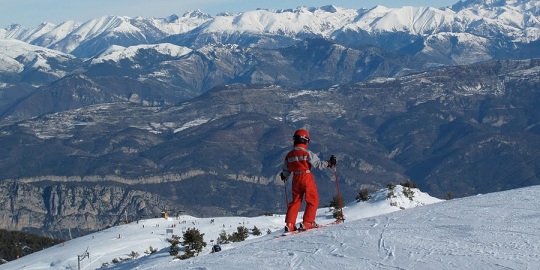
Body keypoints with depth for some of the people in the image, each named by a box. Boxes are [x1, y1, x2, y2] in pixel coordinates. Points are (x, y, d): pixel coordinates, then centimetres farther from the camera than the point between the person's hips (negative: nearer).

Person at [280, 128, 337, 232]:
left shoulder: (289, 155, 5)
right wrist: (329, 163, -3)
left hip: (296, 180, 5)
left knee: (295, 201, 13)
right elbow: (317, 164, -13)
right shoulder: (307, 153, -11)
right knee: (313, 200, 6)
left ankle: (289, 224, 6)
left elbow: (286, 170, 13)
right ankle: (307, 223, -2)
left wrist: (284, 176, 34)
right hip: (307, 177, -5)